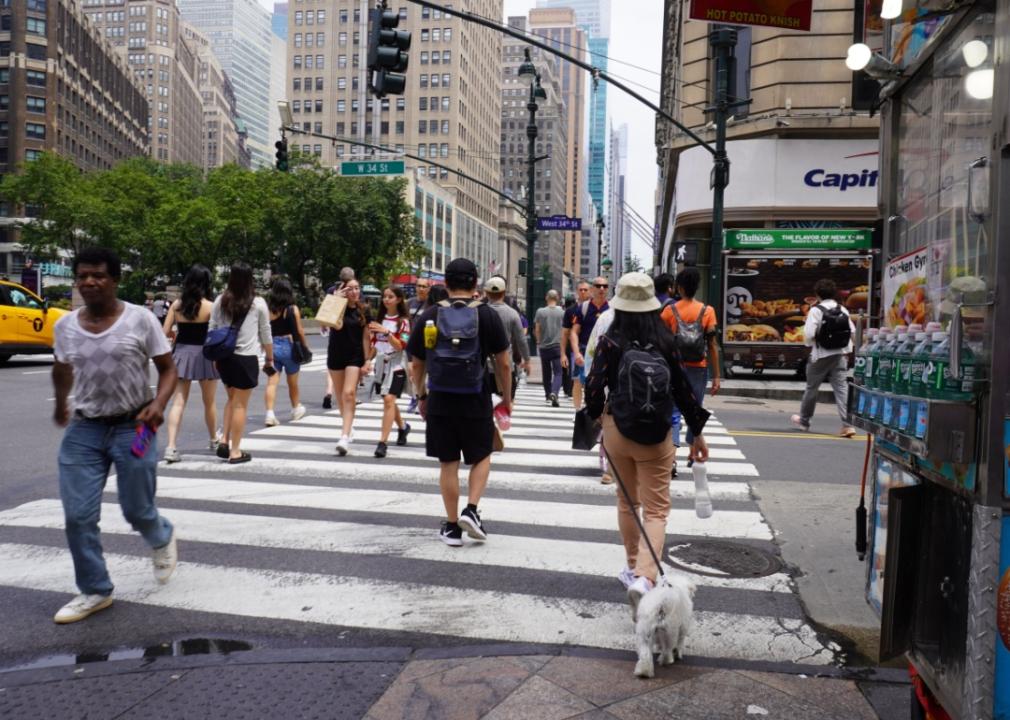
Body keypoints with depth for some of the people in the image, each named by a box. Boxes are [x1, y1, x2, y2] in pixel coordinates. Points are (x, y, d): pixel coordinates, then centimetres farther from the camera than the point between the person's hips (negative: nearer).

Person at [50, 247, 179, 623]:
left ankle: (162, 540, 40)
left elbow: (168, 369, -4)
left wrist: (159, 403, -21)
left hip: (132, 428, -3)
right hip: (83, 430, 3)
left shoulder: (140, 318, -10)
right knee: (78, 516, 0)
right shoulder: (65, 326, 2)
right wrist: (60, 405, 35)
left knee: (137, 511, 4)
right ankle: (95, 591, 17)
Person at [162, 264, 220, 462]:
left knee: (178, 402, 3)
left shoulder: (177, 304, 0)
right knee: (209, 402, 16)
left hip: (181, 353, 3)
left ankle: (171, 446, -8)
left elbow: (166, 332, 0)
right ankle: (214, 439, 35)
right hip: (203, 354, -3)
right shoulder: (210, 306, -11)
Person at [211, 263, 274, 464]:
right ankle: (235, 451, 7)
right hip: (246, 358, -4)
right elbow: (266, 335, 2)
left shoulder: (220, 301, 4)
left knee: (232, 399, 22)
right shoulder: (258, 303, -4)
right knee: (240, 405, 3)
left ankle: (225, 442, 13)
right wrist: (269, 359, 13)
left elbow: (212, 331, 8)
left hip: (224, 357, 4)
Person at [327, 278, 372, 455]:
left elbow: (366, 337, 2)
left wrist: (367, 361, -2)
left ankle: (345, 437, -19)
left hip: (355, 356, -2)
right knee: (340, 396, 13)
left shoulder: (363, 310, 0)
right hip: (336, 355, 2)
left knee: (349, 394, -15)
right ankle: (349, 427, 35)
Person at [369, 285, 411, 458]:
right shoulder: (380, 318, 12)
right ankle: (403, 427, 41)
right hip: (381, 364, 6)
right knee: (388, 401, 15)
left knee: (389, 399, -18)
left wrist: (386, 332, -28)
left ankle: (383, 442, -20)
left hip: (396, 365, -6)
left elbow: (401, 346, -15)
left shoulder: (403, 321, -5)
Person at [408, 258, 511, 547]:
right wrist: (506, 395, 11)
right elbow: (503, 363, -2)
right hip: (475, 400, -1)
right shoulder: (487, 315, -5)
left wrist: (422, 397, 17)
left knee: (448, 463, 10)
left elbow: (417, 364, 5)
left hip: (439, 400, 1)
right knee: (481, 457, 18)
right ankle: (471, 509, 1)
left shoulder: (430, 315, 0)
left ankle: (452, 527, 15)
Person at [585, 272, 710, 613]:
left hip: (616, 429, 1)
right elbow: (682, 389, -2)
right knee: (656, 509, 3)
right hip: (656, 435, -1)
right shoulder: (665, 342, -6)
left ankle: (634, 568, 32)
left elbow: (594, 387, -9)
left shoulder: (610, 342, -8)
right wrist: (697, 433, 8)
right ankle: (644, 577, -15)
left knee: (627, 502, 20)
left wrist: (595, 413, 14)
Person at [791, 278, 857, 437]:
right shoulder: (843, 309, 6)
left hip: (820, 355, -4)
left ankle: (804, 421, 27)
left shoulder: (816, 310, -12)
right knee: (841, 388, 0)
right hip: (840, 354, 4)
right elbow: (852, 331, 7)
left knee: (812, 387, 12)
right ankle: (847, 424, -11)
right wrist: (847, 350, 15)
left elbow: (809, 333, -19)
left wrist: (809, 344, 1)